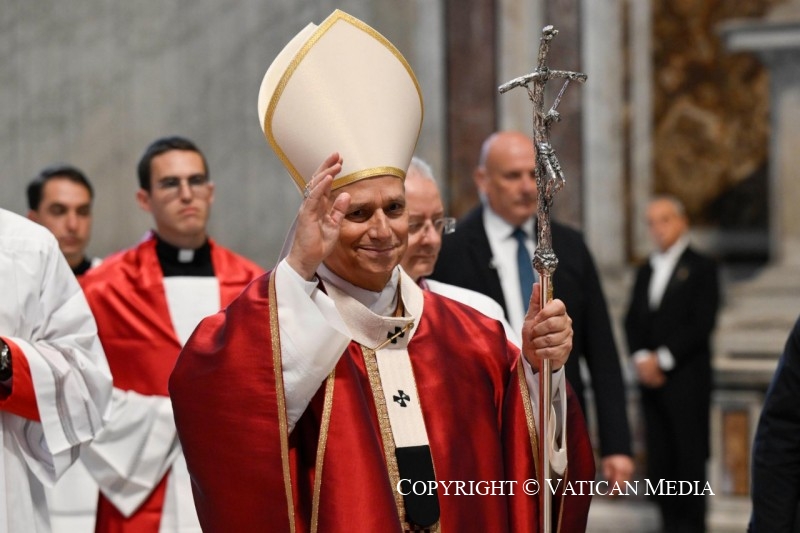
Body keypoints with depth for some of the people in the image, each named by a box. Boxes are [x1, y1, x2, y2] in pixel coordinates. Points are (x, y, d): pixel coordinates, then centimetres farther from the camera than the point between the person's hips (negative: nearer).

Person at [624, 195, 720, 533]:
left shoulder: (701, 268, -1)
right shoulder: (645, 271, 18)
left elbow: (702, 323, -9)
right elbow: (632, 321, 13)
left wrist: (662, 359, -12)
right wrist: (641, 357, -5)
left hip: (686, 378, -5)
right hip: (651, 378, 6)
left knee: (690, 457, -5)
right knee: (659, 458, 3)